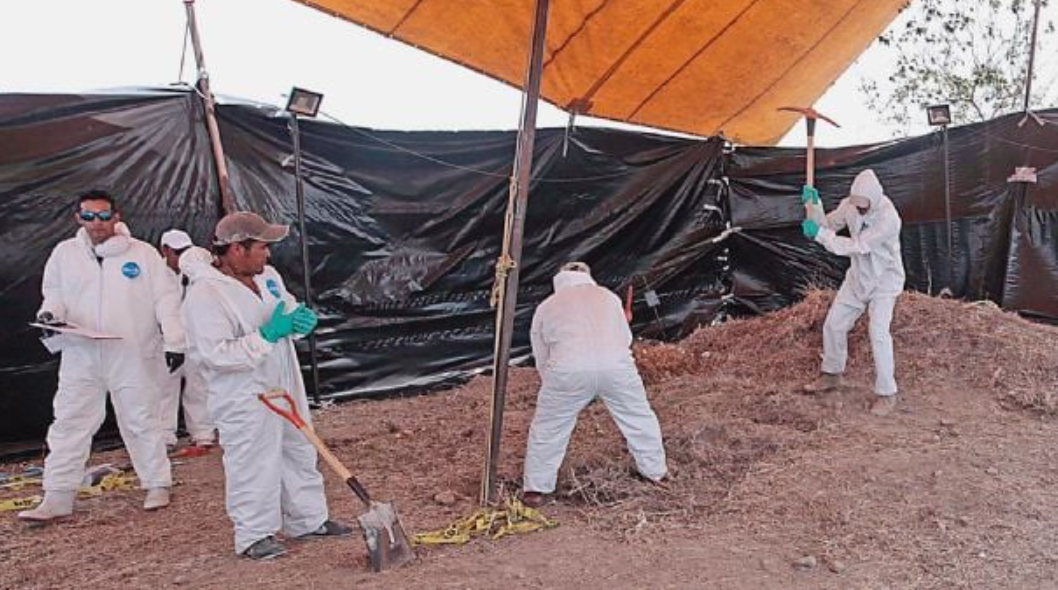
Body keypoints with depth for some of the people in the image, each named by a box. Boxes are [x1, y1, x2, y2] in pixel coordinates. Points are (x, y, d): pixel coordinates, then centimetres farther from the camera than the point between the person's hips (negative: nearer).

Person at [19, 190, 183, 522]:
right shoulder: (64, 253, 6)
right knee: (69, 424, 4)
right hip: (81, 357, 3)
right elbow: (53, 292, 15)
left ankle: (157, 485, 20)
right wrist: (50, 313, -8)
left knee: (142, 421, 7)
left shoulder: (143, 253, -1)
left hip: (133, 357, -2)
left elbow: (165, 299, -2)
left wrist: (173, 341, -8)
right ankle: (58, 497, 12)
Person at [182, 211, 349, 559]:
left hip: (285, 388, 8)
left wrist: (301, 318, -6)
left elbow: (288, 307, 18)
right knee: (253, 465, -1)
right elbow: (215, 353, -26)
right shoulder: (205, 295, -19)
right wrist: (267, 335, -26)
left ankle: (309, 520, 30)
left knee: (299, 454, 16)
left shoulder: (267, 276, 5)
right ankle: (254, 535, 16)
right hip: (243, 399, -8)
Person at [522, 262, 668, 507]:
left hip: (569, 369, -1)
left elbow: (541, 358, 25)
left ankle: (536, 489, 21)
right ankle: (656, 471, 35)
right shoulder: (609, 297, 27)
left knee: (547, 428, 15)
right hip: (616, 365, 2)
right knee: (638, 417, 22)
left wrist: (552, 385, 39)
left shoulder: (546, 307, 23)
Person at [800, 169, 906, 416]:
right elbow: (828, 225, 3)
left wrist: (819, 234, -32)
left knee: (878, 334, -16)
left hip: (884, 282, -7)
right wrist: (814, 205, -15)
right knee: (833, 324, 10)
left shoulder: (888, 218, -31)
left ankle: (887, 394, -3)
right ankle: (832, 375, 30)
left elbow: (857, 246, -32)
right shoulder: (850, 204, -10)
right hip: (857, 278, 7)